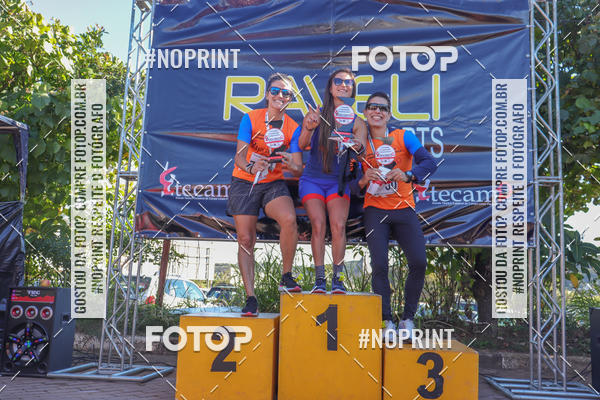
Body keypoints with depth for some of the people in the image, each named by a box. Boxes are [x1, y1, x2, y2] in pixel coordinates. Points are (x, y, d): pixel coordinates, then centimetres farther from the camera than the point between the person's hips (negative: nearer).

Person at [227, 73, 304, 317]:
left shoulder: (293, 128, -2)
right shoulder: (250, 119, -6)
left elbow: (299, 170, -7)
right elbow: (239, 155, -15)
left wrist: (292, 166, -30)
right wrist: (251, 166, -37)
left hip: (274, 184, 1)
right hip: (244, 182, 0)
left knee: (289, 219, -29)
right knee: (245, 239, -4)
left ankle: (286, 277, -13)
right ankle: (250, 298, 2)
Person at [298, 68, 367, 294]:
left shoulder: (357, 122, 3)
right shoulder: (316, 114, -1)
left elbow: (361, 144, -10)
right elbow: (302, 145, -10)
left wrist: (356, 145, -34)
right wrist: (308, 128, -32)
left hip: (338, 181, 1)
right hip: (312, 180, -1)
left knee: (338, 225, -17)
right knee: (318, 224, -17)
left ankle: (338, 278, -6)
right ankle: (319, 278, -9)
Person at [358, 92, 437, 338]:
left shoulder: (403, 137, 4)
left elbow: (430, 163, -10)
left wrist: (407, 175, -28)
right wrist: (365, 179, -19)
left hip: (404, 209, 0)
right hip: (375, 210, 0)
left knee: (418, 262, -14)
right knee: (379, 264, -16)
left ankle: (408, 318, 3)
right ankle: (386, 320, 0)